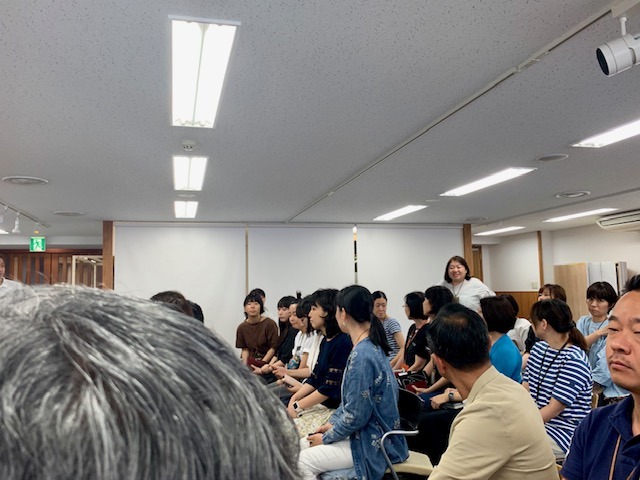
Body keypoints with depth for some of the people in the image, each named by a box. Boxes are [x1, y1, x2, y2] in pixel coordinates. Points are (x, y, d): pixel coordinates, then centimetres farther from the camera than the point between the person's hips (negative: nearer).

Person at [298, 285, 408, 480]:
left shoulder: (362, 355, -25)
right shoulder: (371, 346, 6)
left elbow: (356, 416, -22)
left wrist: (326, 438, -8)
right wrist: (331, 423, 8)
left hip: (372, 443, -9)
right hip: (365, 433, 9)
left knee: (302, 463, -14)